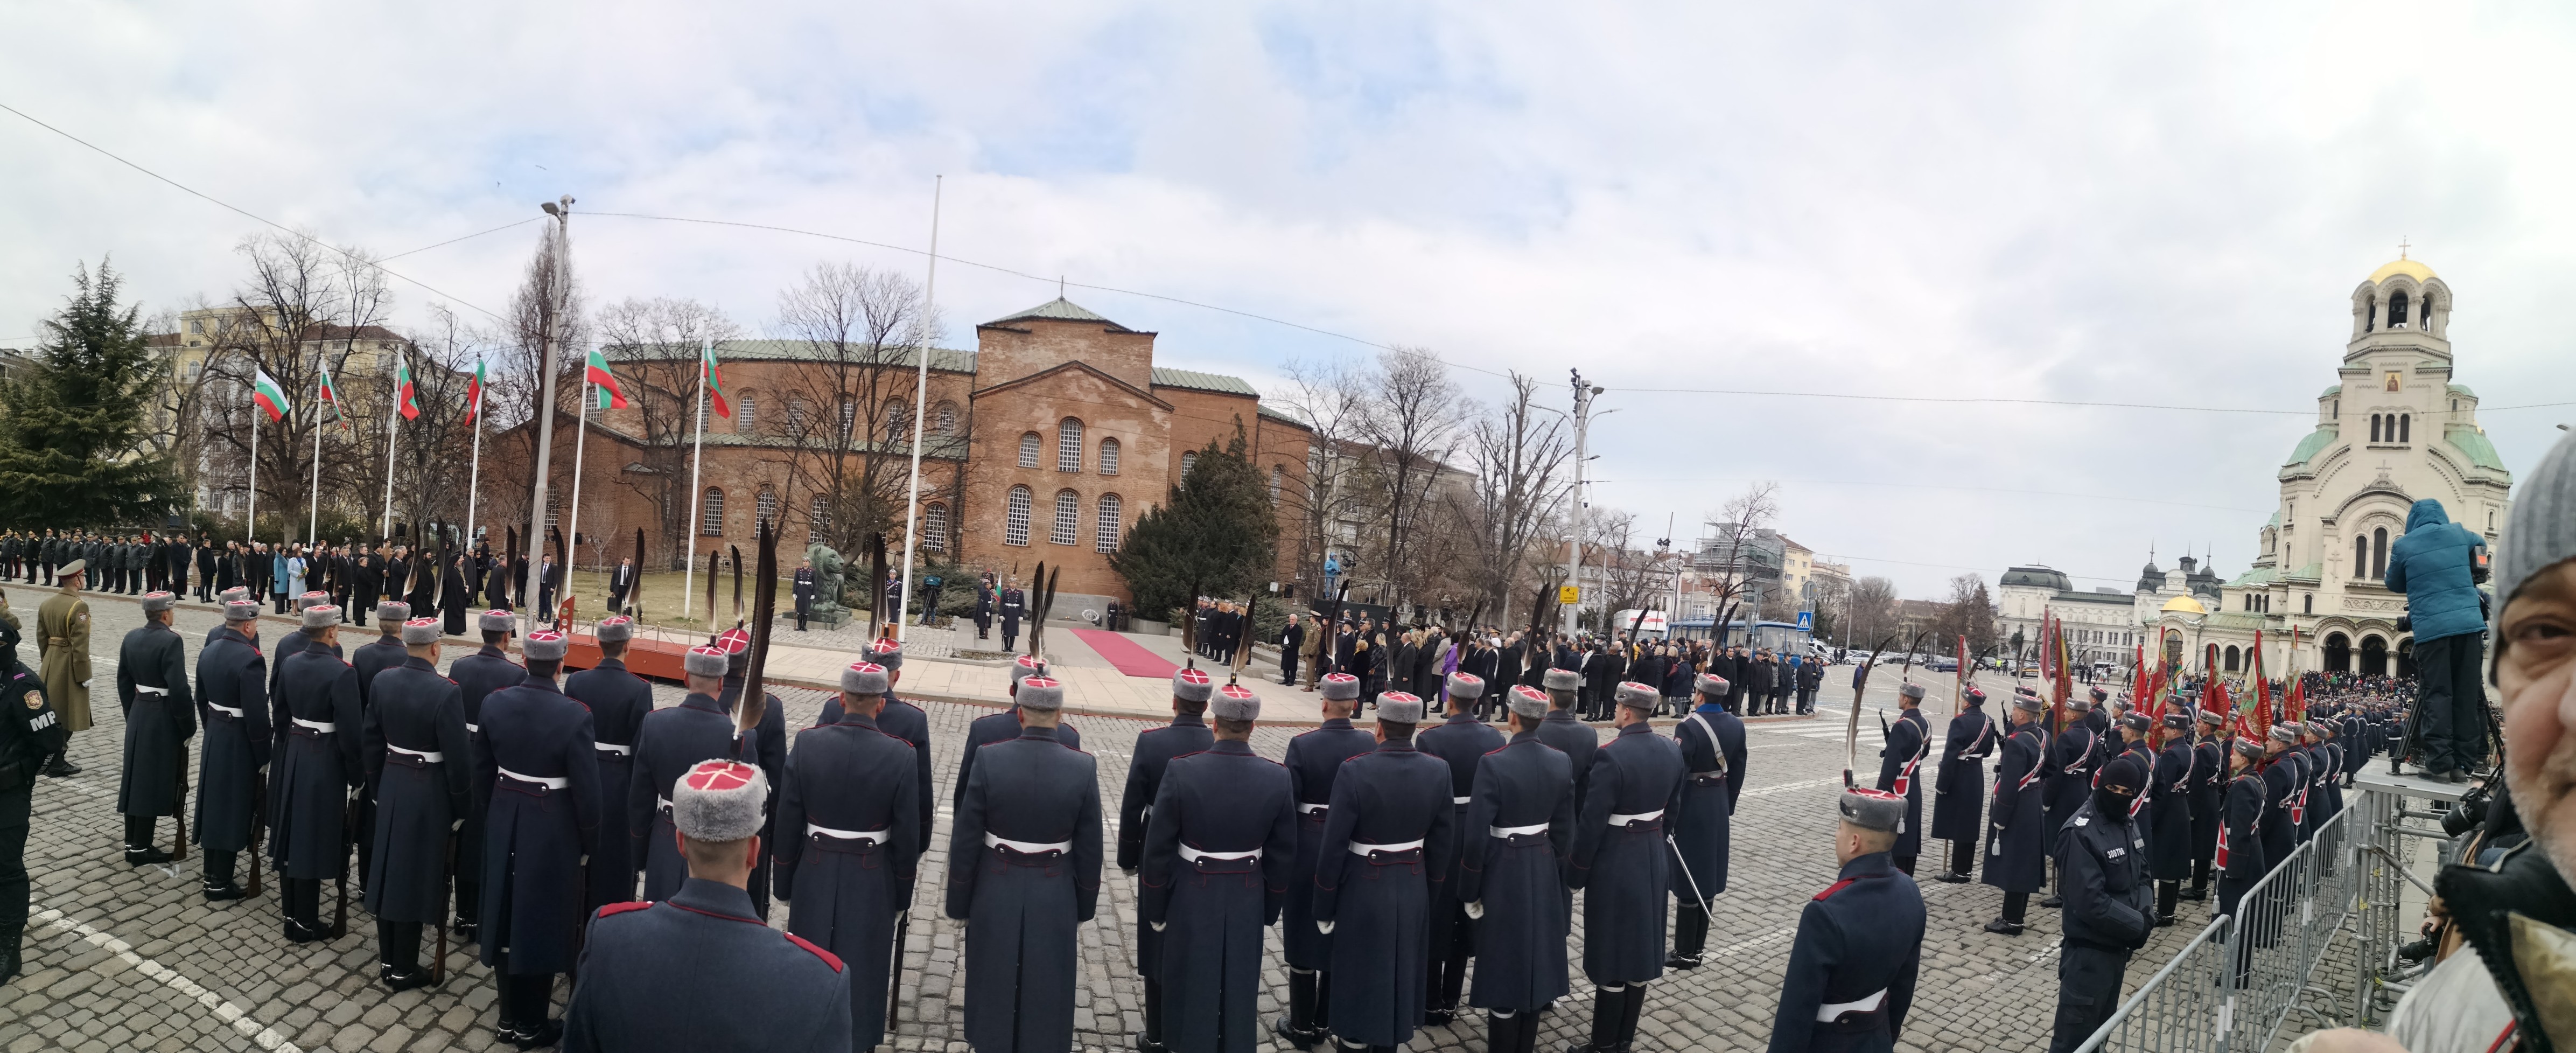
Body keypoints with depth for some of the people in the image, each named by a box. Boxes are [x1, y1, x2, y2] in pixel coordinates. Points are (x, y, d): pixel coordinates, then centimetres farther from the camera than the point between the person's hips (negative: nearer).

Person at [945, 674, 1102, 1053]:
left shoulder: (990, 760, -14)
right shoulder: (1083, 767, -12)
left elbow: (965, 841, -8)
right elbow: (1090, 850, -5)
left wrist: (960, 904, 4)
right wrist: (1084, 907, 9)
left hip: (996, 897, 0)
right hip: (1054, 901, 0)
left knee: (994, 991, 16)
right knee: (1046, 995, 14)